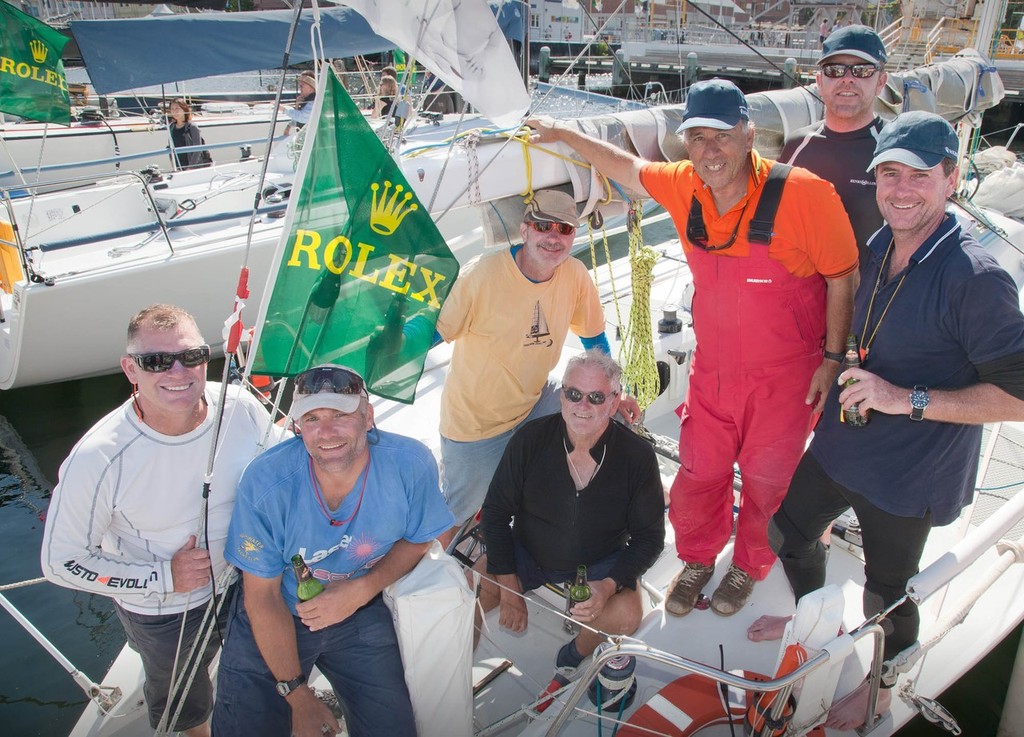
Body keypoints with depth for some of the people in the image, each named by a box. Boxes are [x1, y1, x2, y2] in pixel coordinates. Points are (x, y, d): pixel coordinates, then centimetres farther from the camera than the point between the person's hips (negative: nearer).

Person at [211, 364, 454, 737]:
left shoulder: (411, 464, -24)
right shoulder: (265, 483, -27)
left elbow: (417, 539, -4)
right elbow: (262, 596, -16)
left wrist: (362, 589, -22)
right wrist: (298, 696, -13)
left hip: (361, 614, 2)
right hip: (273, 620, -1)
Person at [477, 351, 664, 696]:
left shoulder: (637, 456, -17)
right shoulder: (530, 439, -16)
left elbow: (649, 536, -8)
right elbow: (495, 513, -7)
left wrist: (609, 585, -25)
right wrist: (509, 587, -14)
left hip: (600, 563, 0)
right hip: (527, 552, 1)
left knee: (626, 616, -27)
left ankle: (574, 656, 6)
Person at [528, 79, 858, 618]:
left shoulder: (804, 194, -21)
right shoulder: (683, 187, -8)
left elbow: (842, 279, -12)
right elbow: (629, 168, 12)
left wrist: (833, 357, -10)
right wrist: (565, 134, 14)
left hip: (785, 375, -3)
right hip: (712, 369, 4)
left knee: (767, 480, 14)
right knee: (698, 472, 15)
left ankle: (750, 564, 42)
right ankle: (697, 559, 42)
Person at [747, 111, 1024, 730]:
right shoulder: (877, 247, -2)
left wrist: (908, 400, -29)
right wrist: (837, 376, 5)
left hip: (909, 475, -7)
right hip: (841, 446, 7)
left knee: (887, 592, 14)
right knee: (789, 530, 23)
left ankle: (884, 684, 46)